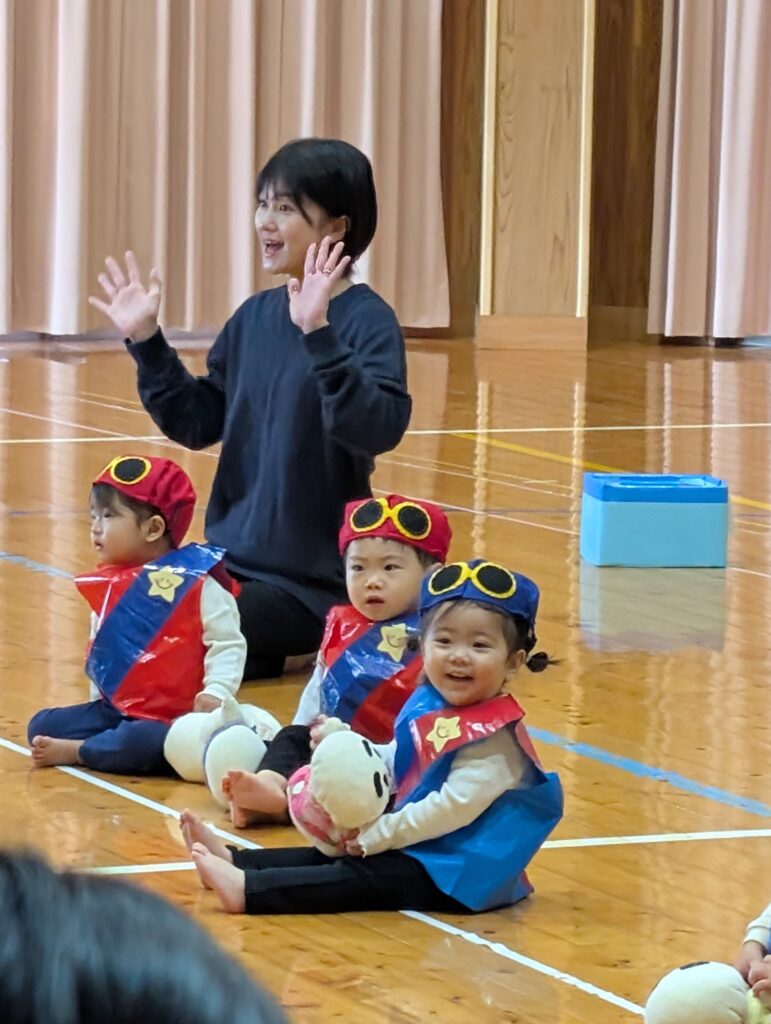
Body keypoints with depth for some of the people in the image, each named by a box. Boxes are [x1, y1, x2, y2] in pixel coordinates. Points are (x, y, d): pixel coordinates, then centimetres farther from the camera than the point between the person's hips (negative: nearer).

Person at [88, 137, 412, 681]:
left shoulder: (368, 320, -14)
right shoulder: (256, 316, 7)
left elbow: (380, 429, -29)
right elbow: (198, 423, 13)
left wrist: (318, 334, -37)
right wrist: (146, 341, 3)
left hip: (314, 578, -8)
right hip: (233, 560, 8)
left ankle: (322, 650, 4)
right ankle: (305, 643, 16)